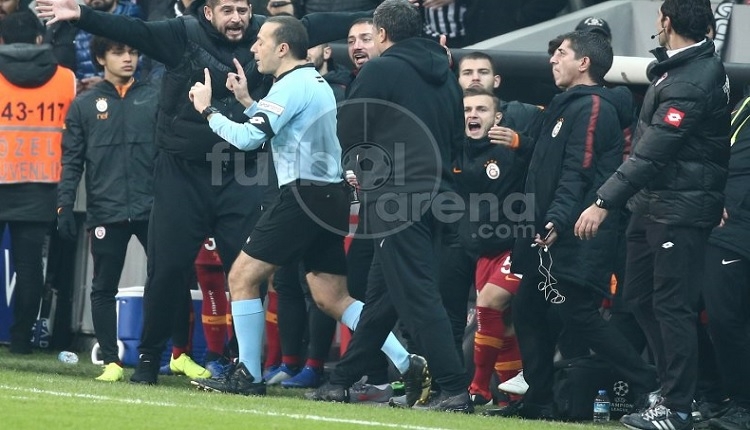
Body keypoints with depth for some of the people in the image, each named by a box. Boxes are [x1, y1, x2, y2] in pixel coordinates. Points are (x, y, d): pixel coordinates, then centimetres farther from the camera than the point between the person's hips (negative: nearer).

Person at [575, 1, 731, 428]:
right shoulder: (689, 66, 13)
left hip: (680, 210, -10)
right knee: (640, 297, 14)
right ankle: (677, 388, 20)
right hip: (651, 204, 10)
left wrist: (605, 203, -21)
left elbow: (652, 153, -23)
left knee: (672, 306, -7)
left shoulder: (692, 82, -19)